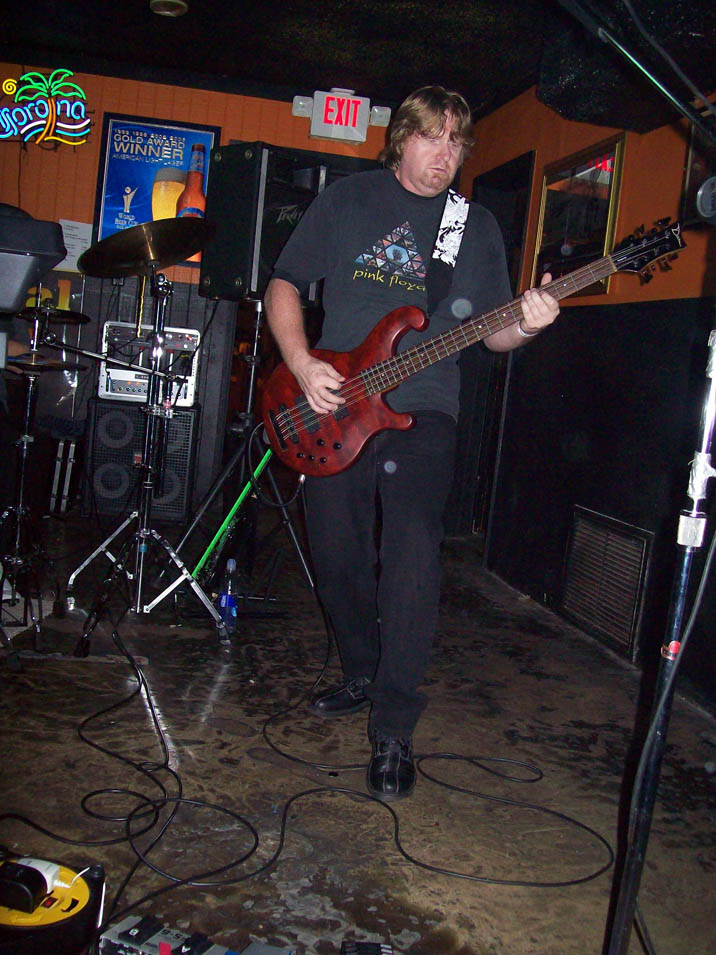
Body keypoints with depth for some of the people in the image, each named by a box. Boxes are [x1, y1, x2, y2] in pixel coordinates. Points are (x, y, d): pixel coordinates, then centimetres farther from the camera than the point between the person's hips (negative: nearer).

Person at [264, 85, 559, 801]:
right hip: (332, 410, 2)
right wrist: (302, 365, -9)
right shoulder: (347, 199, 9)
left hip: (422, 413, -1)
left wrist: (525, 325, -13)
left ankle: (393, 729, -7)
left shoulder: (476, 226, 12)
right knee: (336, 556, 8)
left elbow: (491, 333, 11)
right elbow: (283, 285, 7)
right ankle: (361, 675, 32)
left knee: (411, 557, -17)